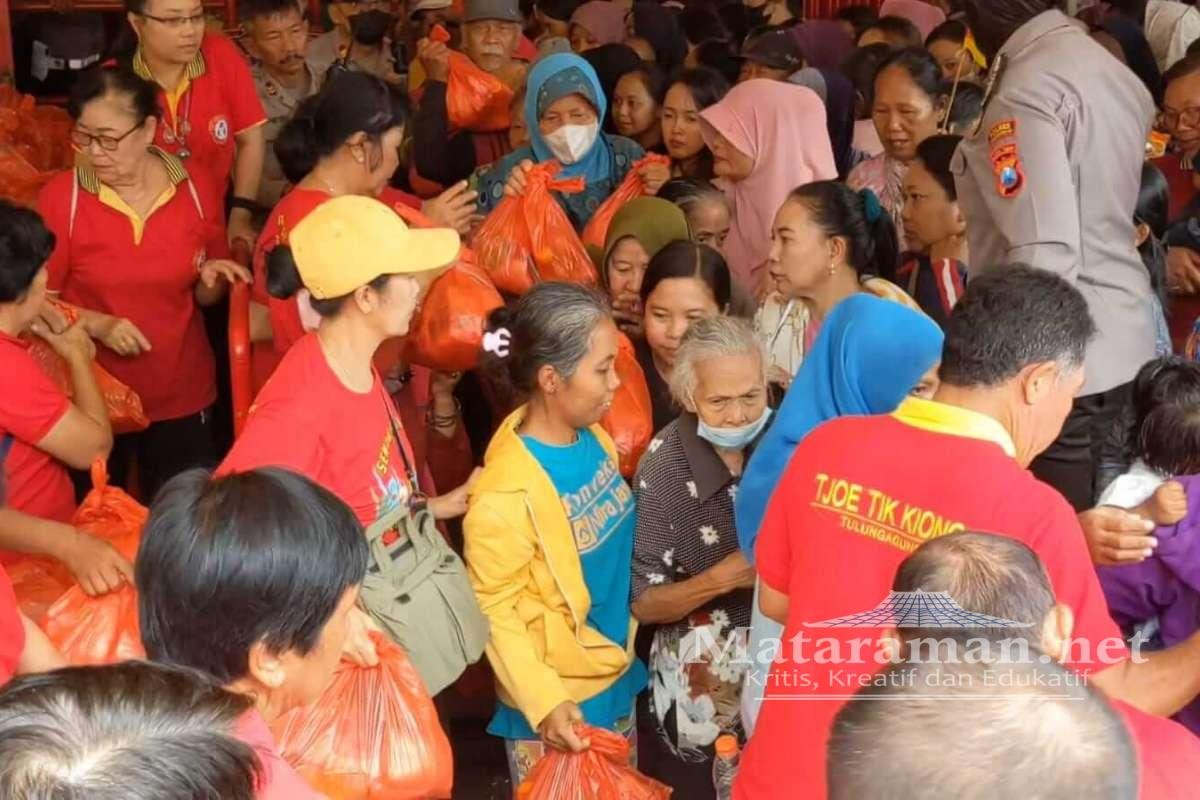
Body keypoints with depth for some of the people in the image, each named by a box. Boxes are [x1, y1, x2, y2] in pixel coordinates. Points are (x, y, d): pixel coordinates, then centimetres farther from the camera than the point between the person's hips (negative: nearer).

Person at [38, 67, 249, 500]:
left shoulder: (194, 184, -5)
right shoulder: (61, 195, -12)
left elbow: (205, 297, 5)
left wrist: (212, 279, -16)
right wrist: (98, 325, -21)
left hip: (183, 394, 2)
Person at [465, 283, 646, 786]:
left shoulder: (594, 439, -4)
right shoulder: (507, 494, -26)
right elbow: (494, 613, -21)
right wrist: (544, 703, -27)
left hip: (616, 678, 8)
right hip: (554, 703, -7)